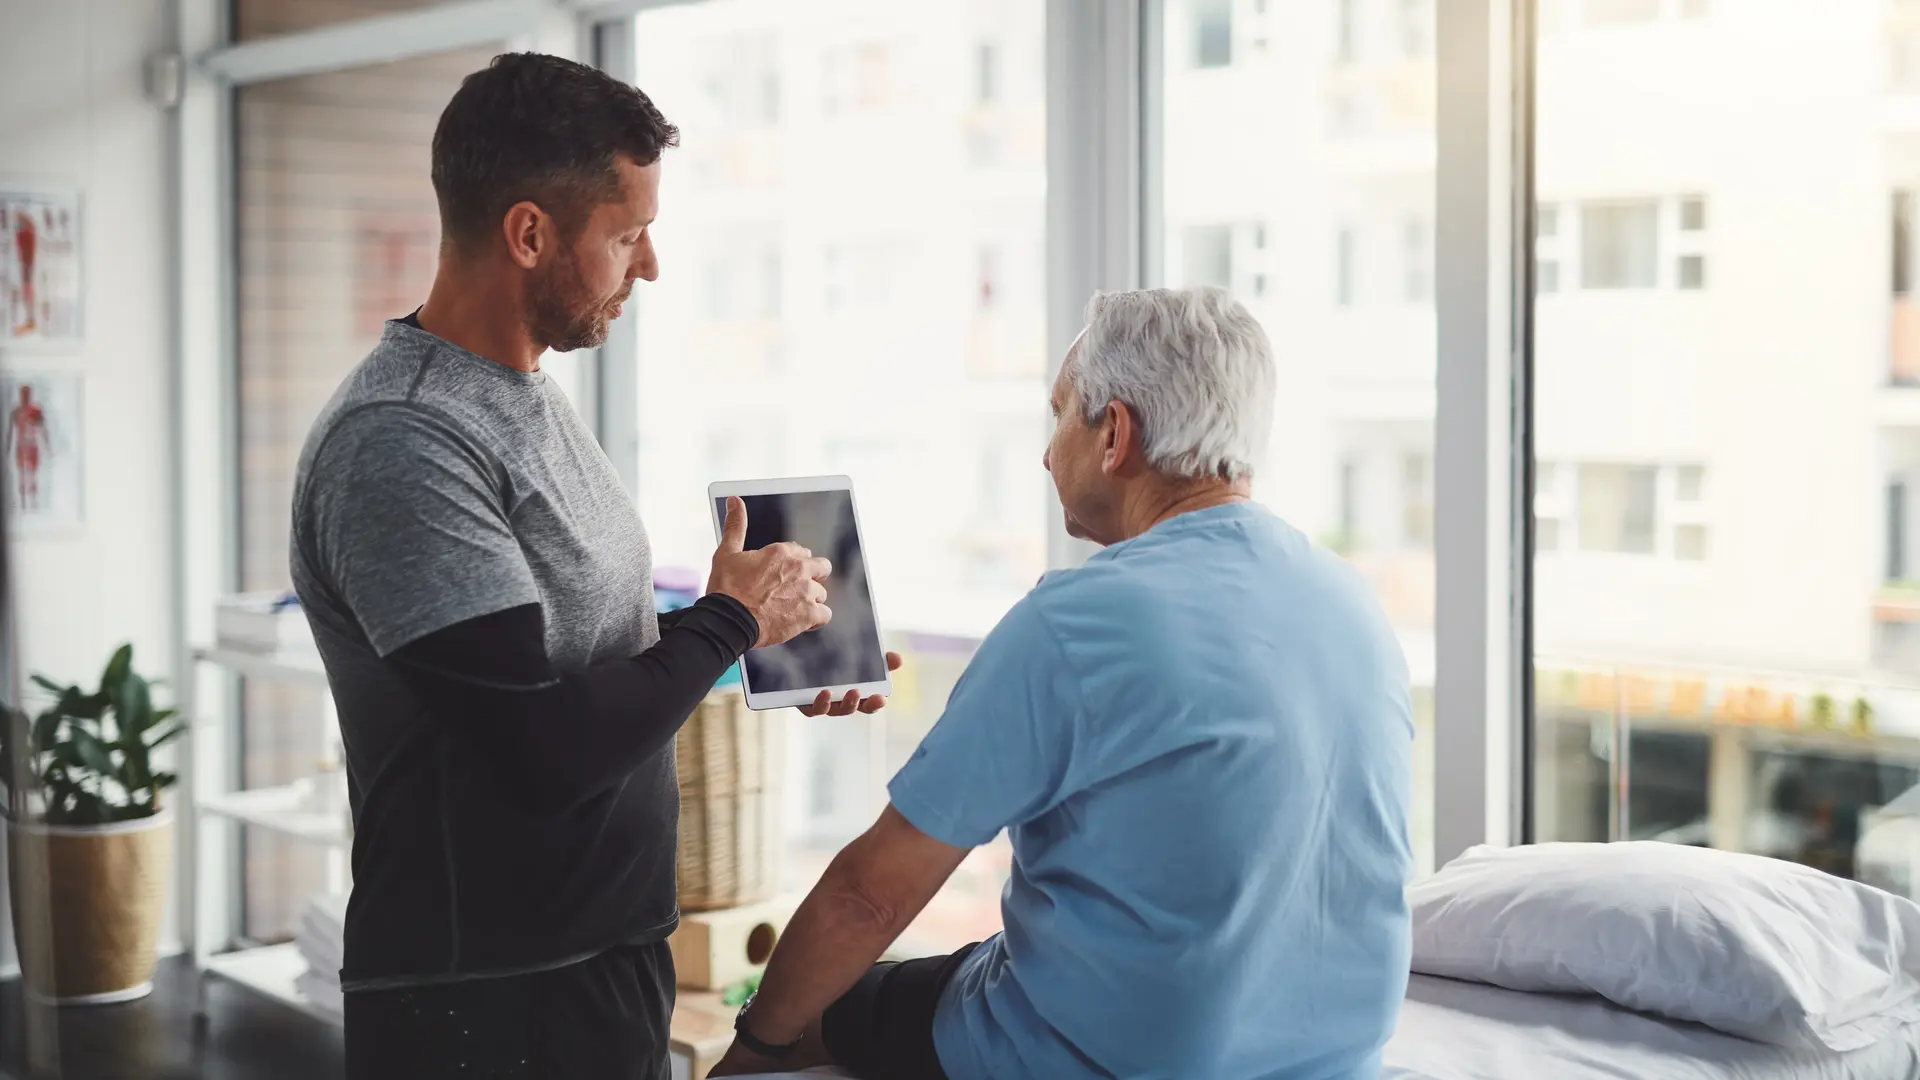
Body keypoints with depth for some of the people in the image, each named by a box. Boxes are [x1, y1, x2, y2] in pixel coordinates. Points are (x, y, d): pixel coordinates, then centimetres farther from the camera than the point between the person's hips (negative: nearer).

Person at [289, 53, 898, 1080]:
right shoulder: (398, 447, -22)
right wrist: (731, 622, -12)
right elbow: (543, 753, -26)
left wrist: (771, 650, 3)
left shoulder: (529, 397, 9)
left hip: (610, 955, 9)